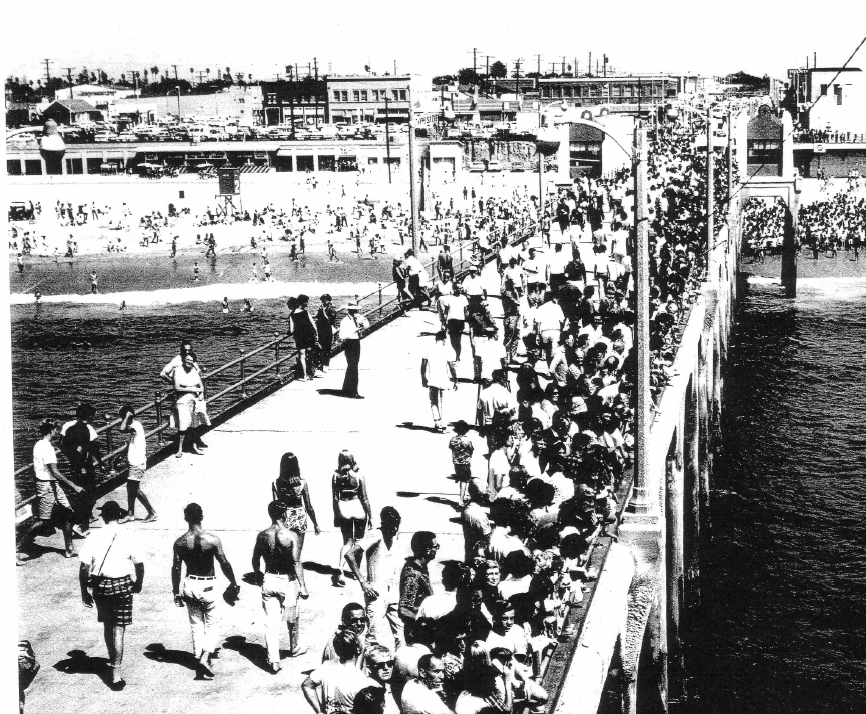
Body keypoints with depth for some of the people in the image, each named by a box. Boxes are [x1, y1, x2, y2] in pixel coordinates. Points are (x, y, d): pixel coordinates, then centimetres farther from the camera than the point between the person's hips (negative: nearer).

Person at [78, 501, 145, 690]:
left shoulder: (93, 538, -5)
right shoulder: (127, 537, -7)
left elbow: (84, 567, -6)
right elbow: (139, 565, -3)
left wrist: (84, 591, 3)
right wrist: (139, 583, 15)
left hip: (100, 586, 2)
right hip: (123, 585, -2)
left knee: (107, 625, 20)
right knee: (119, 627, 1)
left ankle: (113, 662, 37)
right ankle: (116, 672, -3)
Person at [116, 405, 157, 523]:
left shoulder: (136, 425, -17)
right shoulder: (134, 425, 13)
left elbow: (122, 430, -33)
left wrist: (127, 417, -22)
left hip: (137, 463, -10)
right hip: (134, 462, 10)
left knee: (134, 489, -8)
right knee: (131, 488, 11)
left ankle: (152, 512, -3)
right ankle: (130, 514, 17)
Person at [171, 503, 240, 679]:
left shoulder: (180, 542, -6)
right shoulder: (213, 540, -15)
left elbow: (176, 569, -1)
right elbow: (224, 564, -8)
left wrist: (176, 592, 9)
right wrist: (233, 583, 6)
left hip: (189, 585, 3)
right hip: (207, 586, -3)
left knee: (196, 624, 17)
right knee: (213, 623, 9)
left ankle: (200, 658, 23)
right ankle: (205, 657, -9)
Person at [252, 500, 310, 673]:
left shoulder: (262, 536, -3)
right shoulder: (291, 536, -14)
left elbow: (255, 560, 6)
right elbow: (296, 563, -15)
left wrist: (258, 577, 24)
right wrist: (302, 586, -10)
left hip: (268, 580, 2)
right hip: (287, 581, -2)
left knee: (271, 622, 4)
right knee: (291, 618, 21)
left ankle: (273, 660, -3)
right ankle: (295, 648, 41)